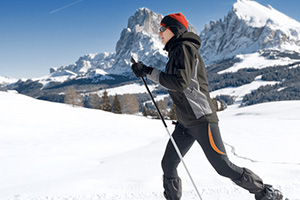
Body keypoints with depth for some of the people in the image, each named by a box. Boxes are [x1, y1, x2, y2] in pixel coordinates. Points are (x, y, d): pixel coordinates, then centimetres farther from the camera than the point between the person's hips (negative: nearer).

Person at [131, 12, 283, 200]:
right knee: (168, 165, 6)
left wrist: (149, 71, -20)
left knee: (224, 167, -6)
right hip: (185, 123, 9)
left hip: (201, 119, -9)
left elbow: (181, 83, -23)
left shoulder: (185, 48, -10)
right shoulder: (176, 52, 18)